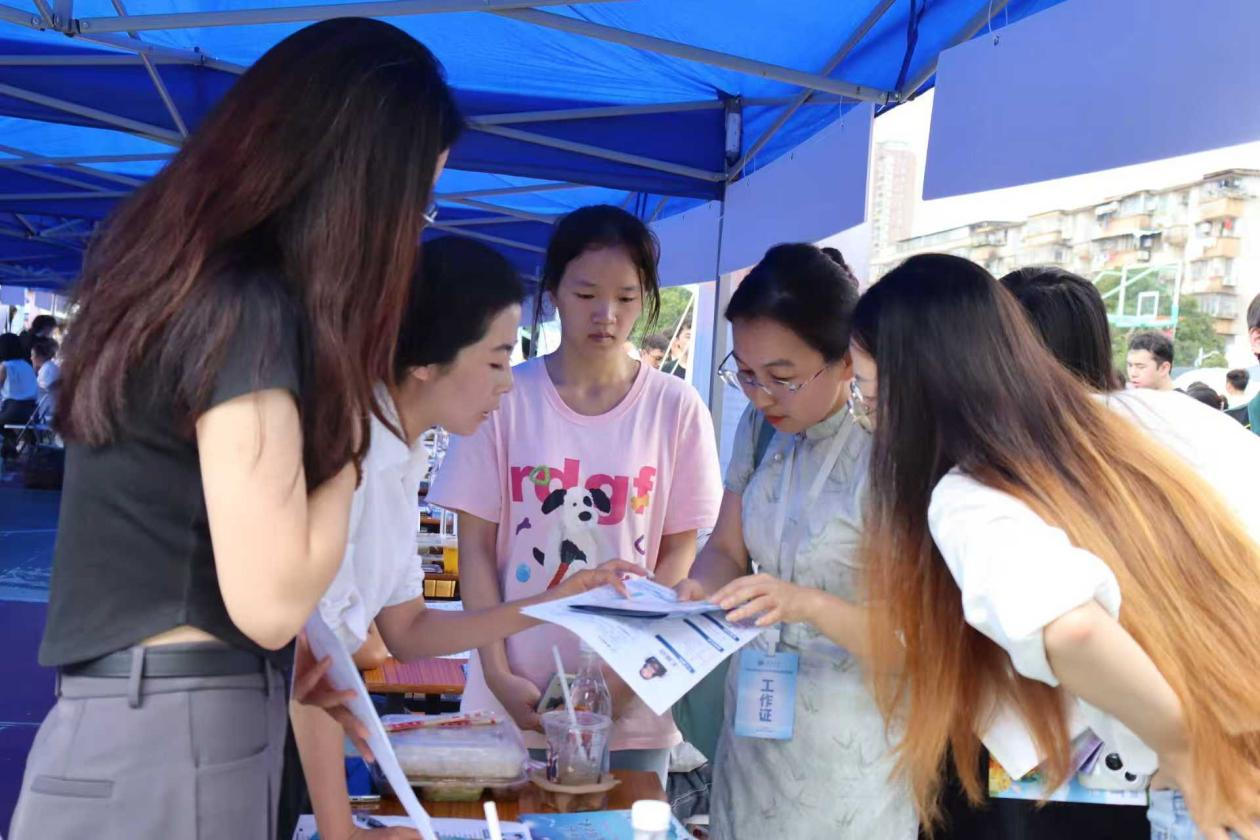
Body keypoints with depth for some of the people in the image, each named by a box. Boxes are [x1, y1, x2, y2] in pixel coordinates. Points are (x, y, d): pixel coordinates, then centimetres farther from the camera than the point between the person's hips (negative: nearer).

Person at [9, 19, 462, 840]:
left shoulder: (183, 277, 8)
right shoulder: (248, 307, -20)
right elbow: (270, 597, -21)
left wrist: (283, 657, 14)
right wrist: (351, 418, -10)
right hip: (175, 739, -9)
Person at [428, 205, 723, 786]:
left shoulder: (675, 408, -1)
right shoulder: (505, 398, -4)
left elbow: (679, 552, 1)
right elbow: (476, 547, -1)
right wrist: (499, 675, -9)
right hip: (516, 701, 0)